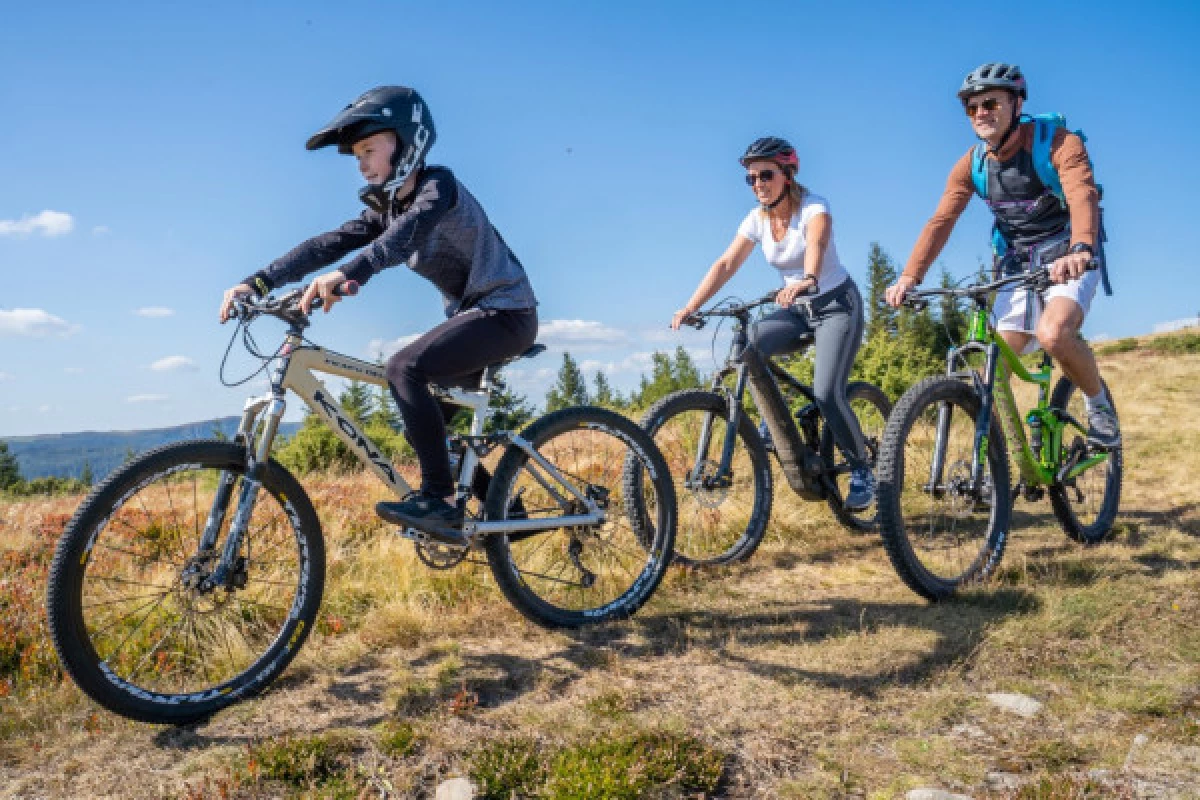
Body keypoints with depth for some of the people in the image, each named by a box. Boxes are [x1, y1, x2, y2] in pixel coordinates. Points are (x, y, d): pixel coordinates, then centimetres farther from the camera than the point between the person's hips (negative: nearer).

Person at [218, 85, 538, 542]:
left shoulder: (438, 186, -14)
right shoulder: (386, 208, 9)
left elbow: (406, 232, -36)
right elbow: (329, 244, -3)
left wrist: (347, 275, -53)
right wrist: (256, 283, -15)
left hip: (505, 311, -9)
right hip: (470, 313, 10)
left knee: (405, 367, -26)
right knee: (427, 400, 15)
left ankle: (440, 499, -21)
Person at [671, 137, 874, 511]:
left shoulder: (813, 207, -20)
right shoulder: (757, 219, -3)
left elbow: (816, 244, -42)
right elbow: (726, 264, -10)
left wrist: (807, 280, -64)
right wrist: (690, 307, -21)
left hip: (837, 304, -6)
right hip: (798, 309, 6)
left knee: (827, 393, -21)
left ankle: (862, 471, 2)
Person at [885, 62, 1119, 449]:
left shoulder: (1058, 142, -16)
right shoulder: (971, 165, -3)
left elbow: (1083, 197, -32)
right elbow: (940, 222, -12)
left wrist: (1079, 250, -53)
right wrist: (908, 277, -26)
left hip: (1070, 260, -5)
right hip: (1019, 264, 5)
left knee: (1053, 332, -32)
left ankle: (1099, 402, -3)